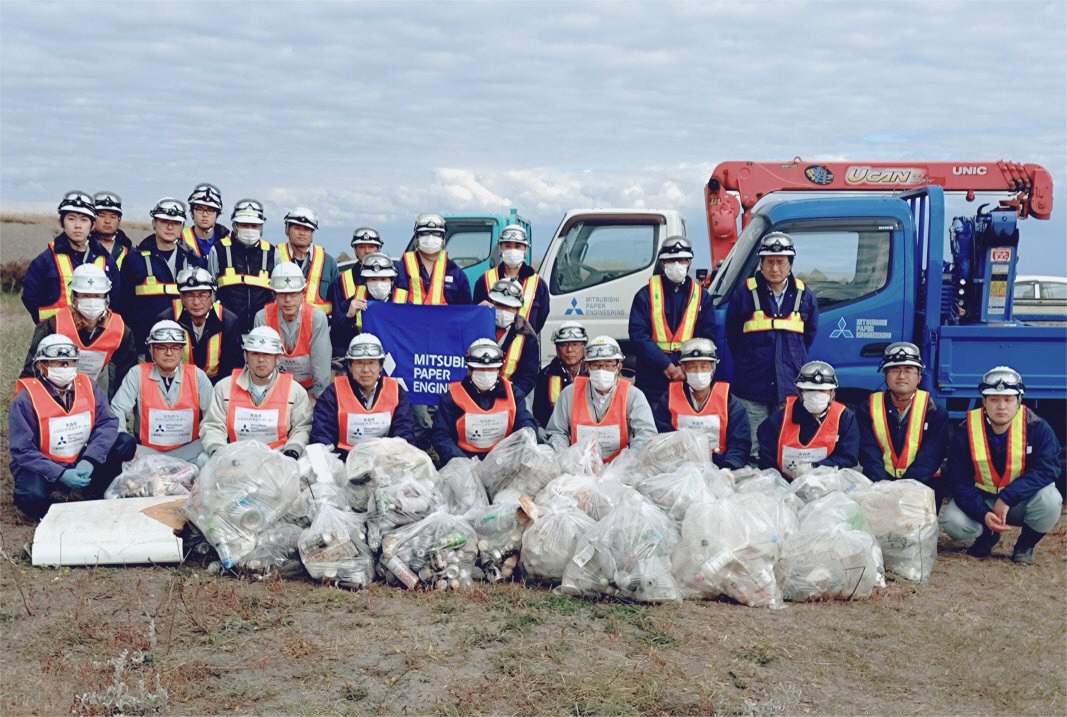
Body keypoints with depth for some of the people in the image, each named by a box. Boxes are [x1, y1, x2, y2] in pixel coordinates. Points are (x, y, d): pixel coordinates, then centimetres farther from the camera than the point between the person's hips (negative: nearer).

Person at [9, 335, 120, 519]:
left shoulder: (87, 386, -3)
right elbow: (23, 451, -18)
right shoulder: (26, 399, -15)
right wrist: (60, 475, -29)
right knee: (32, 493, -36)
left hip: (81, 461, 4)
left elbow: (107, 423, -12)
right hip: (43, 467, -4)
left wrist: (89, 460, -27)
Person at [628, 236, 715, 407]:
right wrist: (666, 365, -14)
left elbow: (708, 339, 6)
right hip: (652, 382, -1)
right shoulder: (646, 295, 4)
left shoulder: (702, 296, 10)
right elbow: (638, 336, -5)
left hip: (690, 379, 1)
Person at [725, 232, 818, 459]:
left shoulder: (803, 295, 8)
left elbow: (809, 334, 20)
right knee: (755, 448, 1)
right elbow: (732, 335, 8)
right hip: (753, 387, -2)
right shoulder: (745, 293, 0)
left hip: (790, 387, 2)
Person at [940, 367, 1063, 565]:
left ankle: (1025, 545, 0)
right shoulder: (966, 431, -15)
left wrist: (1007, 498, -35)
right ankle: (987, 535, 12)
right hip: (980, 501, 1)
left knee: (1049, 500, -32)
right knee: (952, 522, -26)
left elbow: (1047, 469, -24)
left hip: (1022, 502, -1)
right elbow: (959, 481, -14)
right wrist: (984, 514, -31)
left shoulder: (1036, 427, -16)